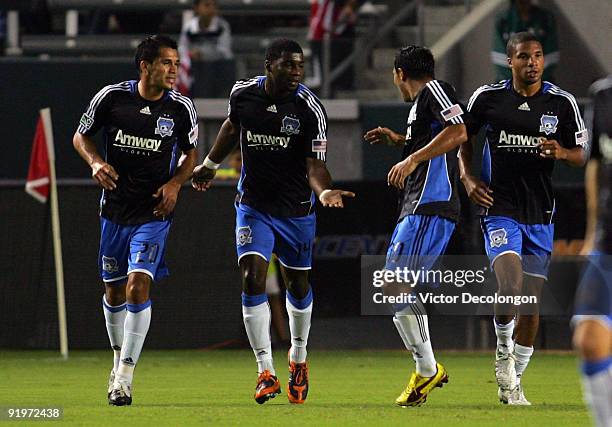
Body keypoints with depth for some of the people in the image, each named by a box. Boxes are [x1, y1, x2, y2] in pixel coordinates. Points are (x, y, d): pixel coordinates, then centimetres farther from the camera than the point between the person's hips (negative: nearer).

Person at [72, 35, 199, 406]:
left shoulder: (181, 108, -6)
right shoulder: (112, 97, -7)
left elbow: (190, 153, 10)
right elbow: (81, 135, 7)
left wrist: (175, 183, -8)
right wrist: (96, 162, -12)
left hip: (154, 212, -2)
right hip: (114, 208, 2)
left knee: (138, 284, -17)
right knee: (114, 291, 11)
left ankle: (125, 377, -14)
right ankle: (120, 358, 35)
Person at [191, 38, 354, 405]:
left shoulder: (310, 109, -17)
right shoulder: (243, 93, -8)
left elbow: (315, 165, -19)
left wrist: (324, 191, -40)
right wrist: (210, 165, 27)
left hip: (296, 210, -1)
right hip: (254, 206, 1)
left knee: (298, 285, 14)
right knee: (253, 280, -15)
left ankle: (299, 360, 38)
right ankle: (266, 373, -13)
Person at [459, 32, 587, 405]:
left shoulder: (562, 103, -1)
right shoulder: (487, 97, -3)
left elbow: (581, 155, 6)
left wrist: (561, 152, -17)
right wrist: (468, 178, 1)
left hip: (540, 215, 3)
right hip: (499, 210, -2)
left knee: (532, 300, 6)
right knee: (510, 286, -23)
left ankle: (512, 382, 20)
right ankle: (504, 350, 5)